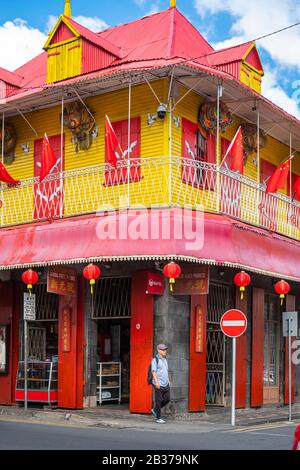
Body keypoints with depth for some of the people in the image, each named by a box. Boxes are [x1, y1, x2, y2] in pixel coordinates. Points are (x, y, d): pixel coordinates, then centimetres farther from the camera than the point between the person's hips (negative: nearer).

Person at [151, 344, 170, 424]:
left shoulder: (165, 359, 16)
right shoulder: (155, 359, -8)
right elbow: (153, 371, -15)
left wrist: (168, 380, 19)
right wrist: (156, 381, -24)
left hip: (166, 384, 8)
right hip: (158, 384, -8)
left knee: (167, 399, 6)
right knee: (159, 400, -3)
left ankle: (155, 410, 25)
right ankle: (158, 418, 6)